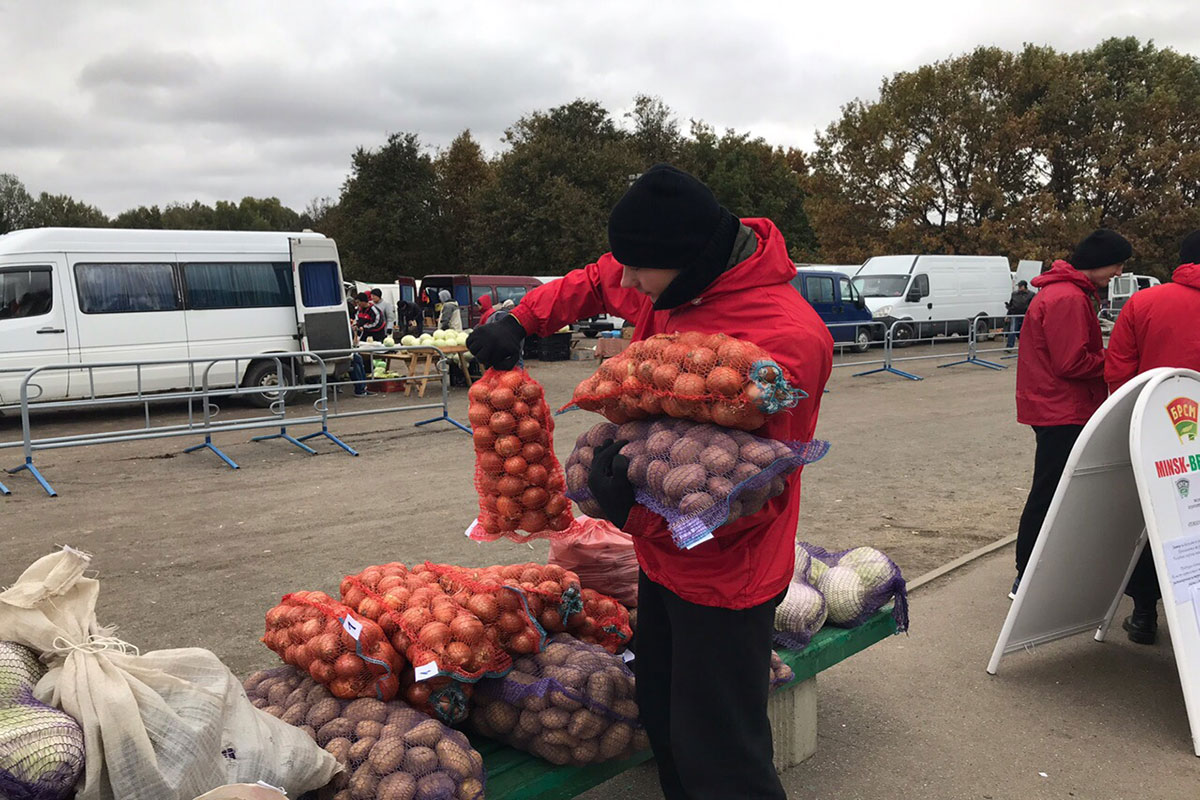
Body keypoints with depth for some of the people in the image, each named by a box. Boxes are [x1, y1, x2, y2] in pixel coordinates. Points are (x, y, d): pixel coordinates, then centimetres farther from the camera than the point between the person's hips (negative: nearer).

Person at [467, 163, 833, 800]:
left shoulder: (785, 338, -27)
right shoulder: (666, 282, -3)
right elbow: (593, 283, 19)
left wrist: (647, 499, -39)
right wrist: (520, 321, 5)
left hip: (722, 574, -8)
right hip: (664, 556, 8)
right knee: (660, 719, 22)